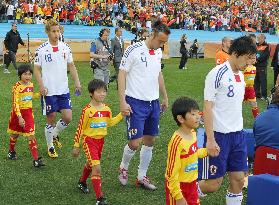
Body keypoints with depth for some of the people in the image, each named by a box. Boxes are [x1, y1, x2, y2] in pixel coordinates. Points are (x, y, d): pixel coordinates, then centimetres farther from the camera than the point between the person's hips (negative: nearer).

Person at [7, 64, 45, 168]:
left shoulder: (30, 84, 1)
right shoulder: (17, 87, -19)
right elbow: (15, 103, -21)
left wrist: (39, 94, 6)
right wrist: (19, 117, -28)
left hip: (28, 113, 3)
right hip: (18, 112, -3)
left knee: (31, 136, -5)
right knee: (15, 134, 17)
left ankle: (36, 159, -5)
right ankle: (11, 151, 44)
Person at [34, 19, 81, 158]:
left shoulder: (65, 47, 4)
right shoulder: (41, 50, -7)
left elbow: (71, 66, 11)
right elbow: (36, 69, -4)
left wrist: (77, 82, 1)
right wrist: (41, 86, -16)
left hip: (63, 90, 4)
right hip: (49, 91, -4)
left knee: (68, 118, 0)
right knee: (51, 119, 4)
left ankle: (55, 135, 29)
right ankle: (50, 147, 22)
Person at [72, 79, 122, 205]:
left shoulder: (106, 109, 0)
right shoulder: (87, 110, -18)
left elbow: (109, 123, 18)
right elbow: (80, 129, -11)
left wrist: (121, 114, 8)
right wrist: (76, 146, -7)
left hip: (100, 140, 7)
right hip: (89, 140, -6)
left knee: (90, 164, 25)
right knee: (97, 168, -15)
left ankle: (82, 183, 53)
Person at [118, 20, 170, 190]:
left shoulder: (158, 52, 8)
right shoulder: (134, 50, -13)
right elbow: (122, 74, -11)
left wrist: (165, 97, 22)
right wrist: (122, 102, -16)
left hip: (154, 102, 7)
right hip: (136, 102, -7)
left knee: (150, 141, 9)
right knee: (135, 143, -7)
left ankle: (142, 177, 22)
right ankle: (123, 167, 23)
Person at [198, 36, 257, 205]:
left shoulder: (241, 75, 10)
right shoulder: (217, 74, -13)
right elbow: (208, 107, -15)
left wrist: (239, 131, 14)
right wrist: (210, 140, -18)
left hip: (238, 134, 7)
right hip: (219, 135, -7)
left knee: (238, 180, 7)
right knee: (214, 183, -2)